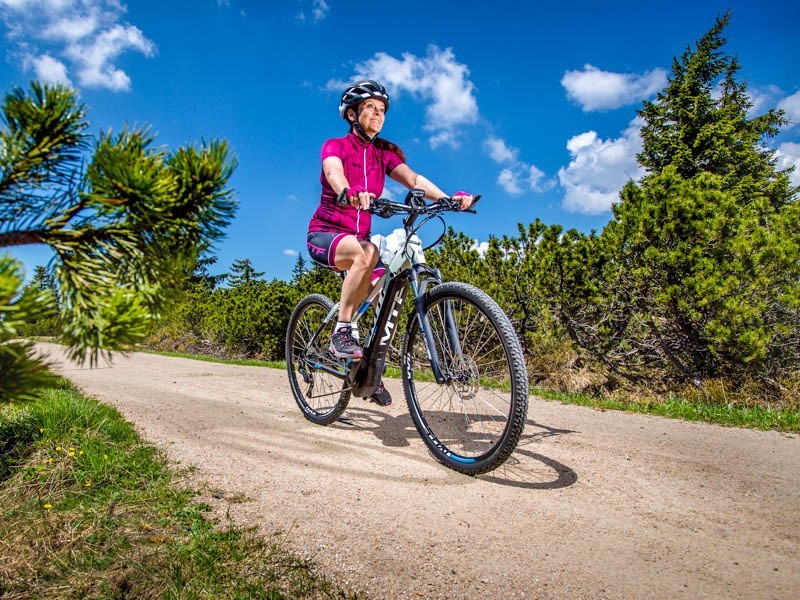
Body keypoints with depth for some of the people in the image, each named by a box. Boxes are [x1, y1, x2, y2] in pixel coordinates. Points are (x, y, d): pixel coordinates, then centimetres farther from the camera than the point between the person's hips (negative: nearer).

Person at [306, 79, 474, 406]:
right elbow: (334, 174, -28)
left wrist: (447, 198, -29)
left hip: (359, 237, 6)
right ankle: (341, 332, -26)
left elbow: (413, 178, -10)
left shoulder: (385, 153, 8)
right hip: (324, 235, -5)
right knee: (367, 252, -37)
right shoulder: (334, 146, -4)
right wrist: (350, 193, -52)